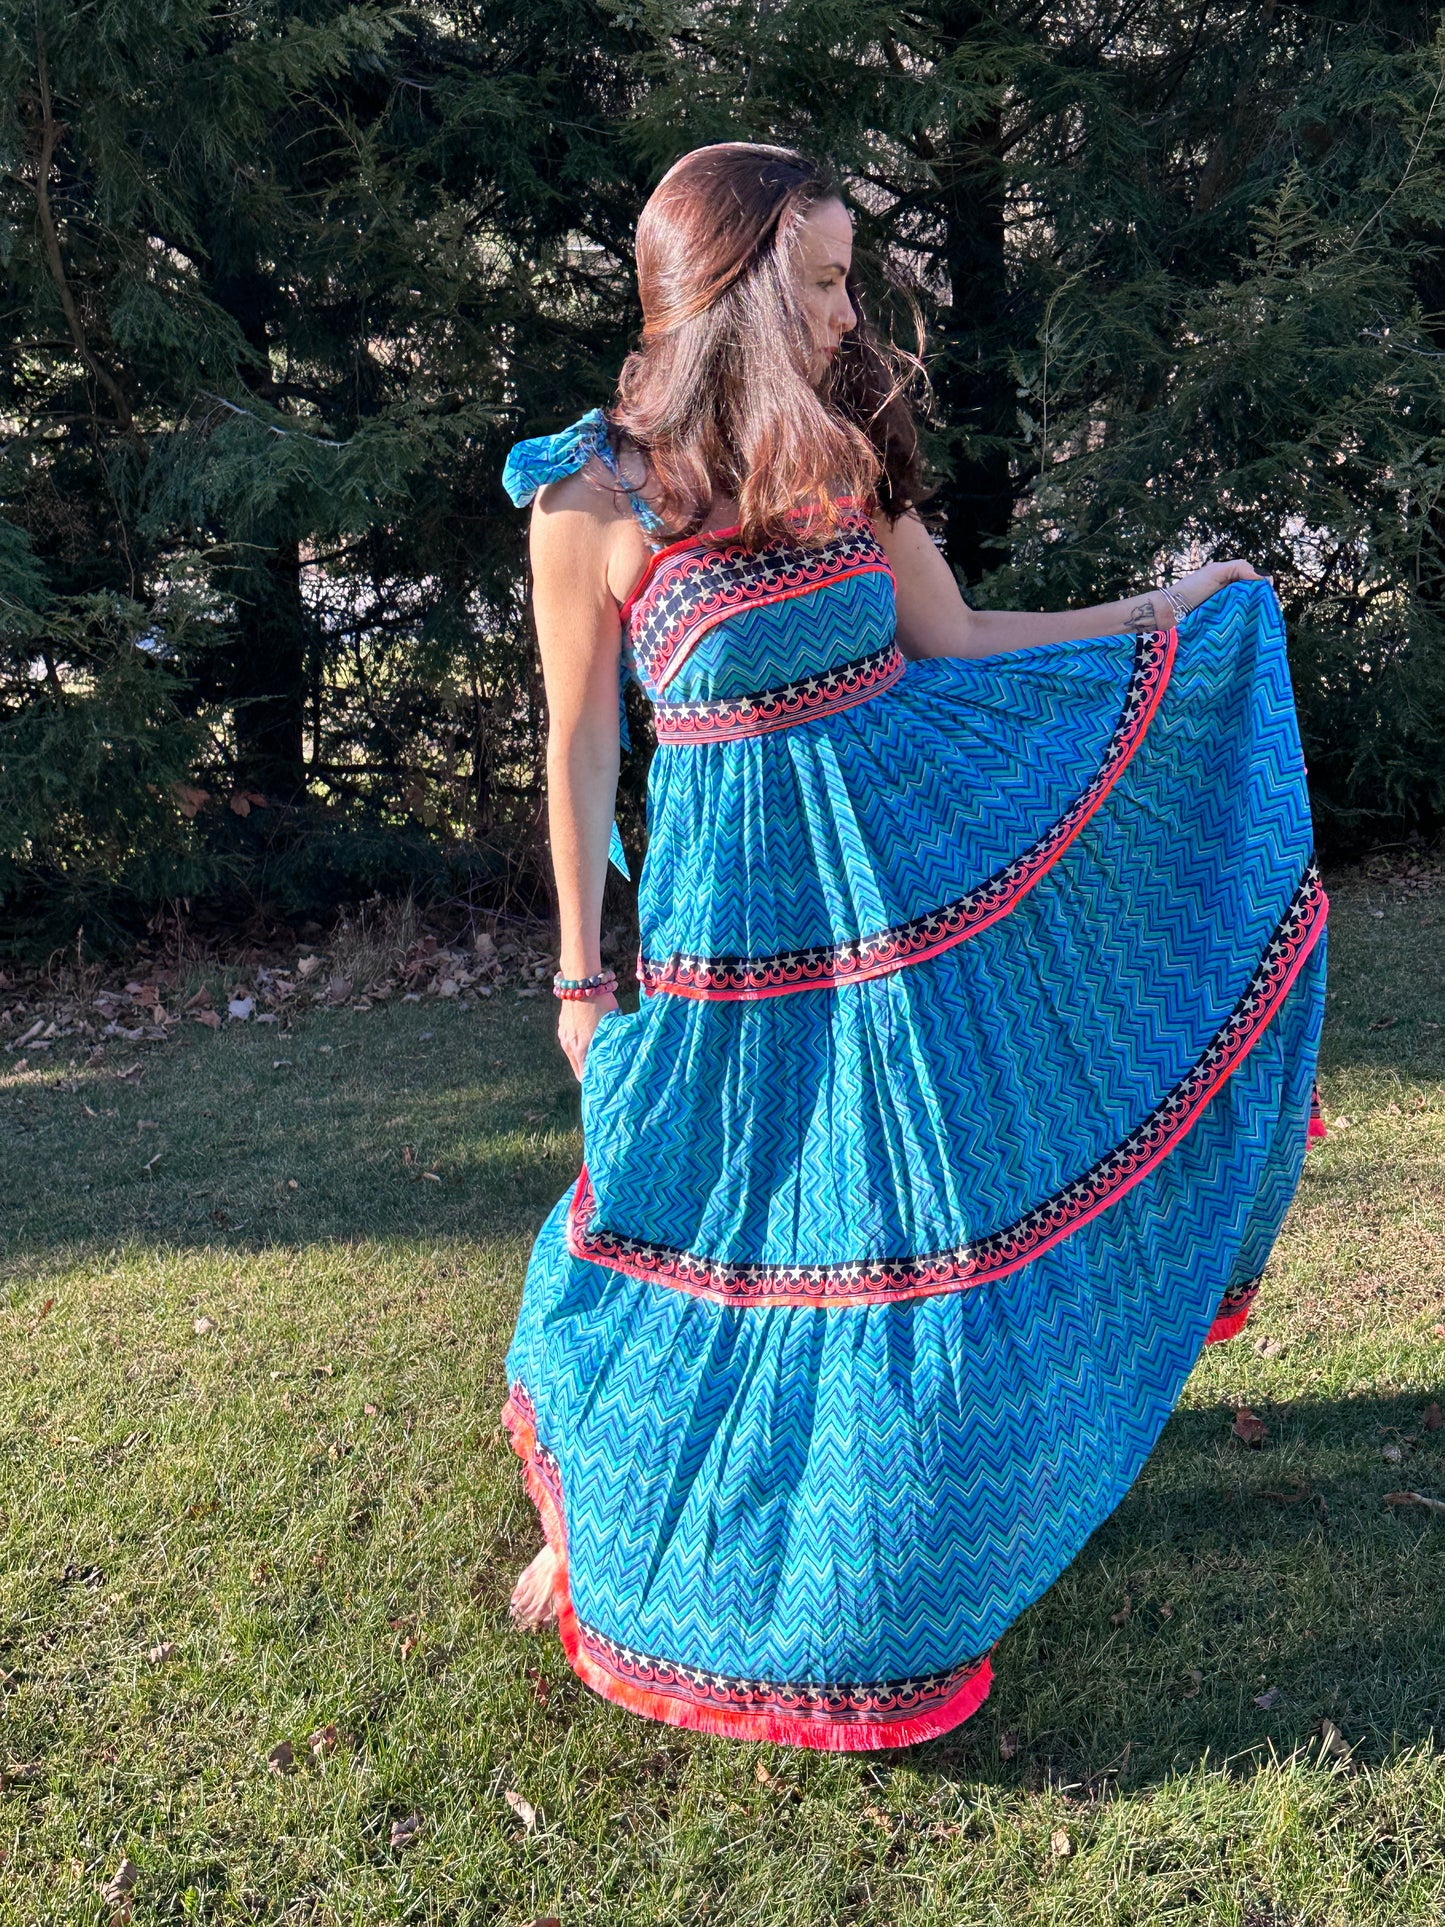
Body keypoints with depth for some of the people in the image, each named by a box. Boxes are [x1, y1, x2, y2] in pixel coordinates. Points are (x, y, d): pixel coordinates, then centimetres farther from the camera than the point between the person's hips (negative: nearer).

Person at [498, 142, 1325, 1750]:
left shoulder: (847, 456, 1)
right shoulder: (592, 501, -12)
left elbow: (952, 641, 9)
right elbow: (578, 745, -6)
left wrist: (1153, 613, 13)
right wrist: (582, 977, -4)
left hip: (933, 868, 5)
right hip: (750, 914, -5)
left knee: (948, 1212, 15)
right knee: (731, 1235, 7)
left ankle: (909, 1523, 39)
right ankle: (601, 1513, 33)